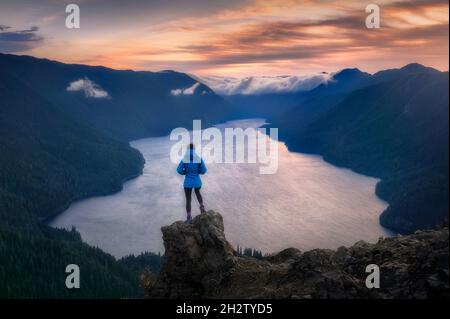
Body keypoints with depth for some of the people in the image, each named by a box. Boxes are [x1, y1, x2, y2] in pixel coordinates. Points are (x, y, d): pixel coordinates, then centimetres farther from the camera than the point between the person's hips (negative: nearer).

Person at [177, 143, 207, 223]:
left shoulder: (184, 160, -11)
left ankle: (189, 218, 12)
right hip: (197, 181, 2)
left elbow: (179, 170, -10)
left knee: (188, 199, 11)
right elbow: (204, 170, -7)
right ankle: (202, 207, 17)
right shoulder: (199, 159, -10)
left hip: (188, 182, -1)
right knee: (197, 193, 34)